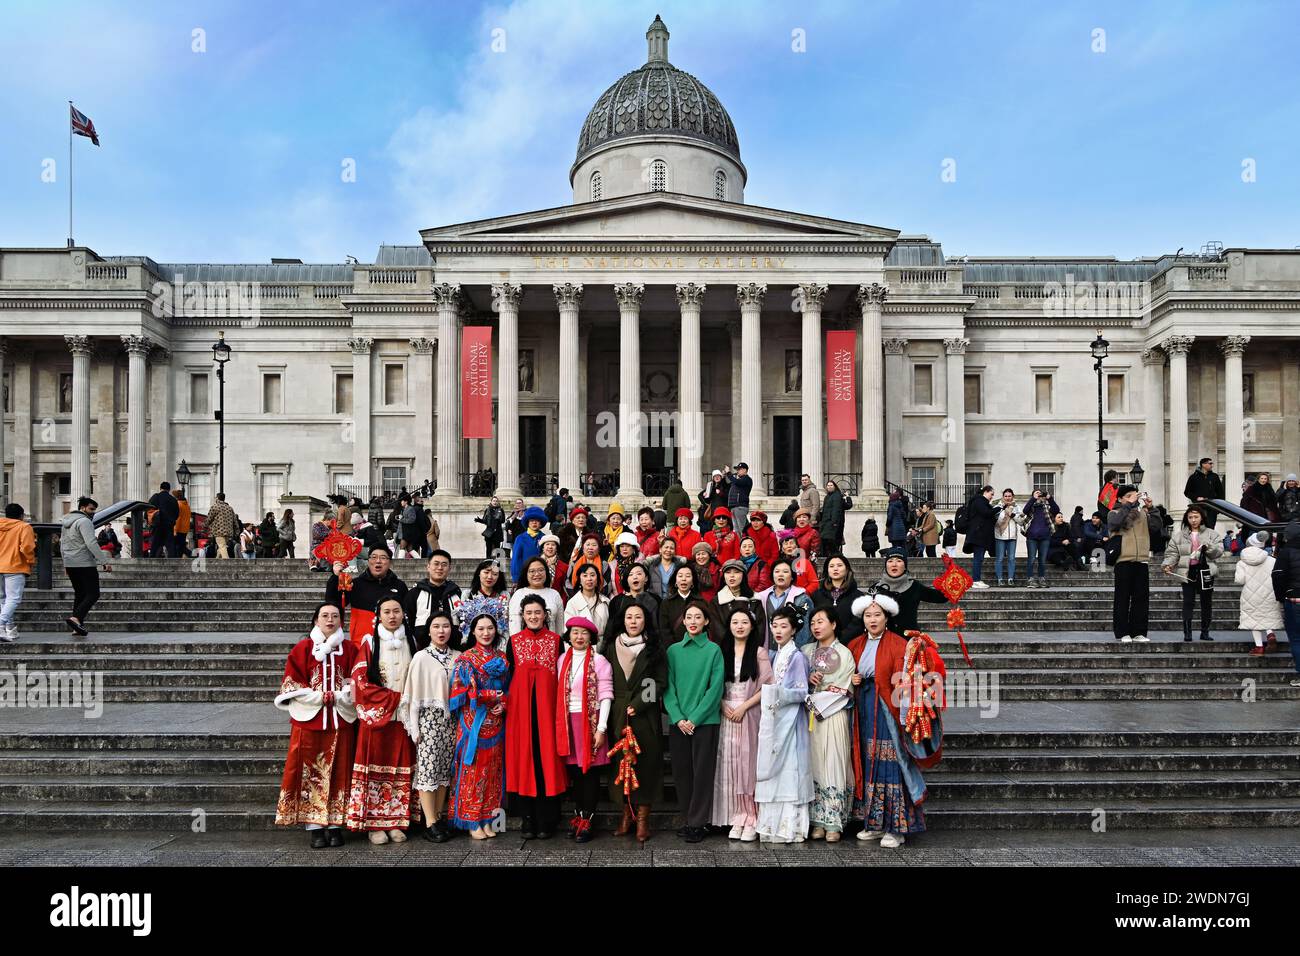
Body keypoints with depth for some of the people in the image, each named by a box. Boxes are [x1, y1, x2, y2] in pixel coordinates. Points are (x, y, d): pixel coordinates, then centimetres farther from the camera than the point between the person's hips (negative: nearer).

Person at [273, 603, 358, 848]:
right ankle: (314, 827, 4)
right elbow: (291, 683, 0)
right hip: (309, 717, -1)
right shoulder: (303, 648, 4)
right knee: (310, 772, -2)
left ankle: (335, 825, 9)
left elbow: (356, 683, 4)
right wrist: (318, 697, -11)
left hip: (341, 719, 1)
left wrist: (337, 697, -12)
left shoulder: (349, 649, 7)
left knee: (339, 772, 2)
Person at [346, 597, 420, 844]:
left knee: (402, 768, 2)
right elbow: (361, 682, -6)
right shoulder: (369, 644, 1)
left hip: (403, 717, 3)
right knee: (375, 767, -5)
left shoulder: (412, 644, 10)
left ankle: (396, 822, 9)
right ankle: (374, 824, 1)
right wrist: (395, 698, -11)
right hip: (376, 716, -3)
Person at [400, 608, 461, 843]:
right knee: (427, 767, -6)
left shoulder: (457, 657, 6)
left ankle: (439, 816, 15)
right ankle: (430, 822, -3)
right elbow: (414, 694, -4)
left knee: (445, 768, 6)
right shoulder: (421, 658, -3)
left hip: (450, 718, 4)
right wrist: (414, 727, -7)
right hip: (428, 718, -3)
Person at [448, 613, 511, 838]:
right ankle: (472, 822, 4)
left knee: (492, 770, 6)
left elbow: (508, 689, 12)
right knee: (473, 769, -3)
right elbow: (465, 691, -9)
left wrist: (503, 703, -8)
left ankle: (487, 819, 12)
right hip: (473, 722, -4)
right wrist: (493, 695, -10)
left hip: (496, 723, 4)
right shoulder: (466, 659, -2)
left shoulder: (502, 659, 12)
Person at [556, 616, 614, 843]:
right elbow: (559, 694, 12)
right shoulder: (562, 660, 11)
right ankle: (580, 813, 20)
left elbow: (606, 696, -7)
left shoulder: (599, 661, -4)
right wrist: (558, 725, 6)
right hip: (568, 722, 4)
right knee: (573, 771, 8)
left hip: (590, 720, -4)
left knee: (590, 771, -1)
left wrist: (601, 728, -12)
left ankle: (587, 820, 7)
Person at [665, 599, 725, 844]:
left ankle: (698, 822, 10)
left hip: (705, 720, -3)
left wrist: (695, 718, -12)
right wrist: (678, 718, -8)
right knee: (681, 770, 7)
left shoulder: (714, 650, -1)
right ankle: (689, 818, 20)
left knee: (702, 771, 1)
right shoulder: (673, 650, 6)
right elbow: (668, 687, 4)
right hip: (678, 721, 3)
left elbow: (715, 688, -6)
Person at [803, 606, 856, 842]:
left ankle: (833, 823, 1)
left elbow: (844, 690, -6)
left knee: (833, 766, -5)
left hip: (834, 716, -4)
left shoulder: (844, 654, 0)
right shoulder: (806, 651, 13)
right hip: (810, 715, 4)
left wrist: (815, 700, -8)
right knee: (813, 767, 3)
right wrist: (808, 679, -8)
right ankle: (817, 821, 8)